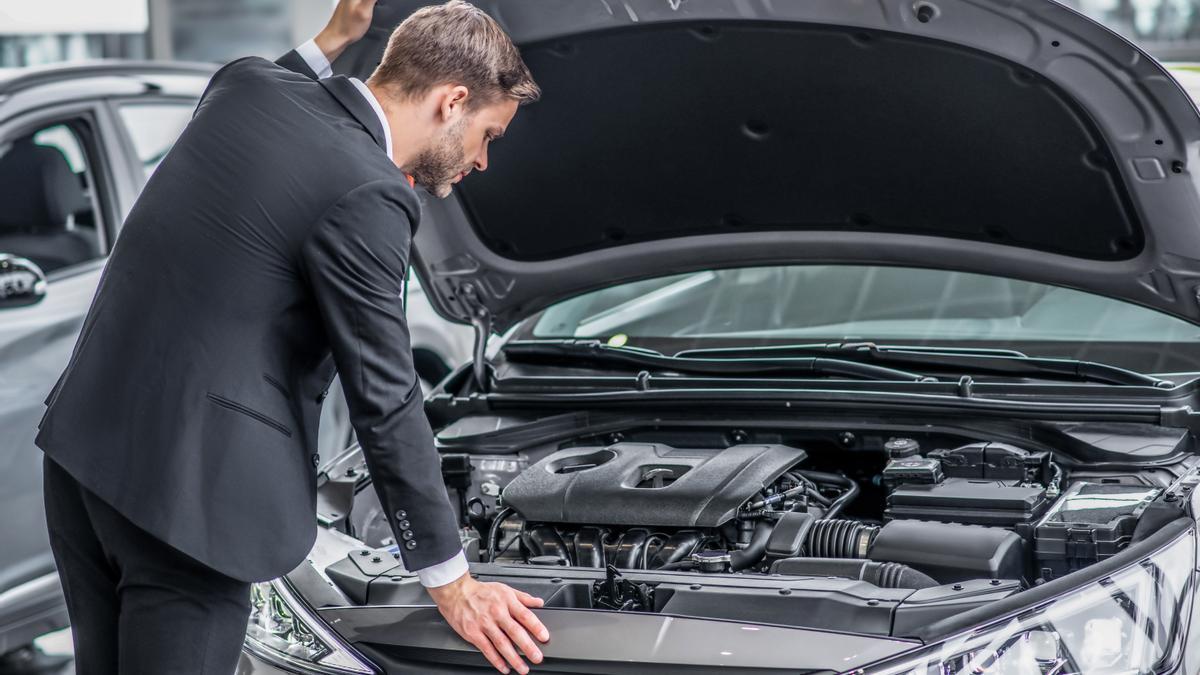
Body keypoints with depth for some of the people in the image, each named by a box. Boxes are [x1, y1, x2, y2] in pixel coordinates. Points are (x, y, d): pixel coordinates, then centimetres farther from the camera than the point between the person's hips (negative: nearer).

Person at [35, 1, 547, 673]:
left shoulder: (246, 85, 6)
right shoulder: (367, 199, -17)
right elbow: (384, 403, -12)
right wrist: (452, 583, -4)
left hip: (82, 439, 9)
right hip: (183, 485, -9)